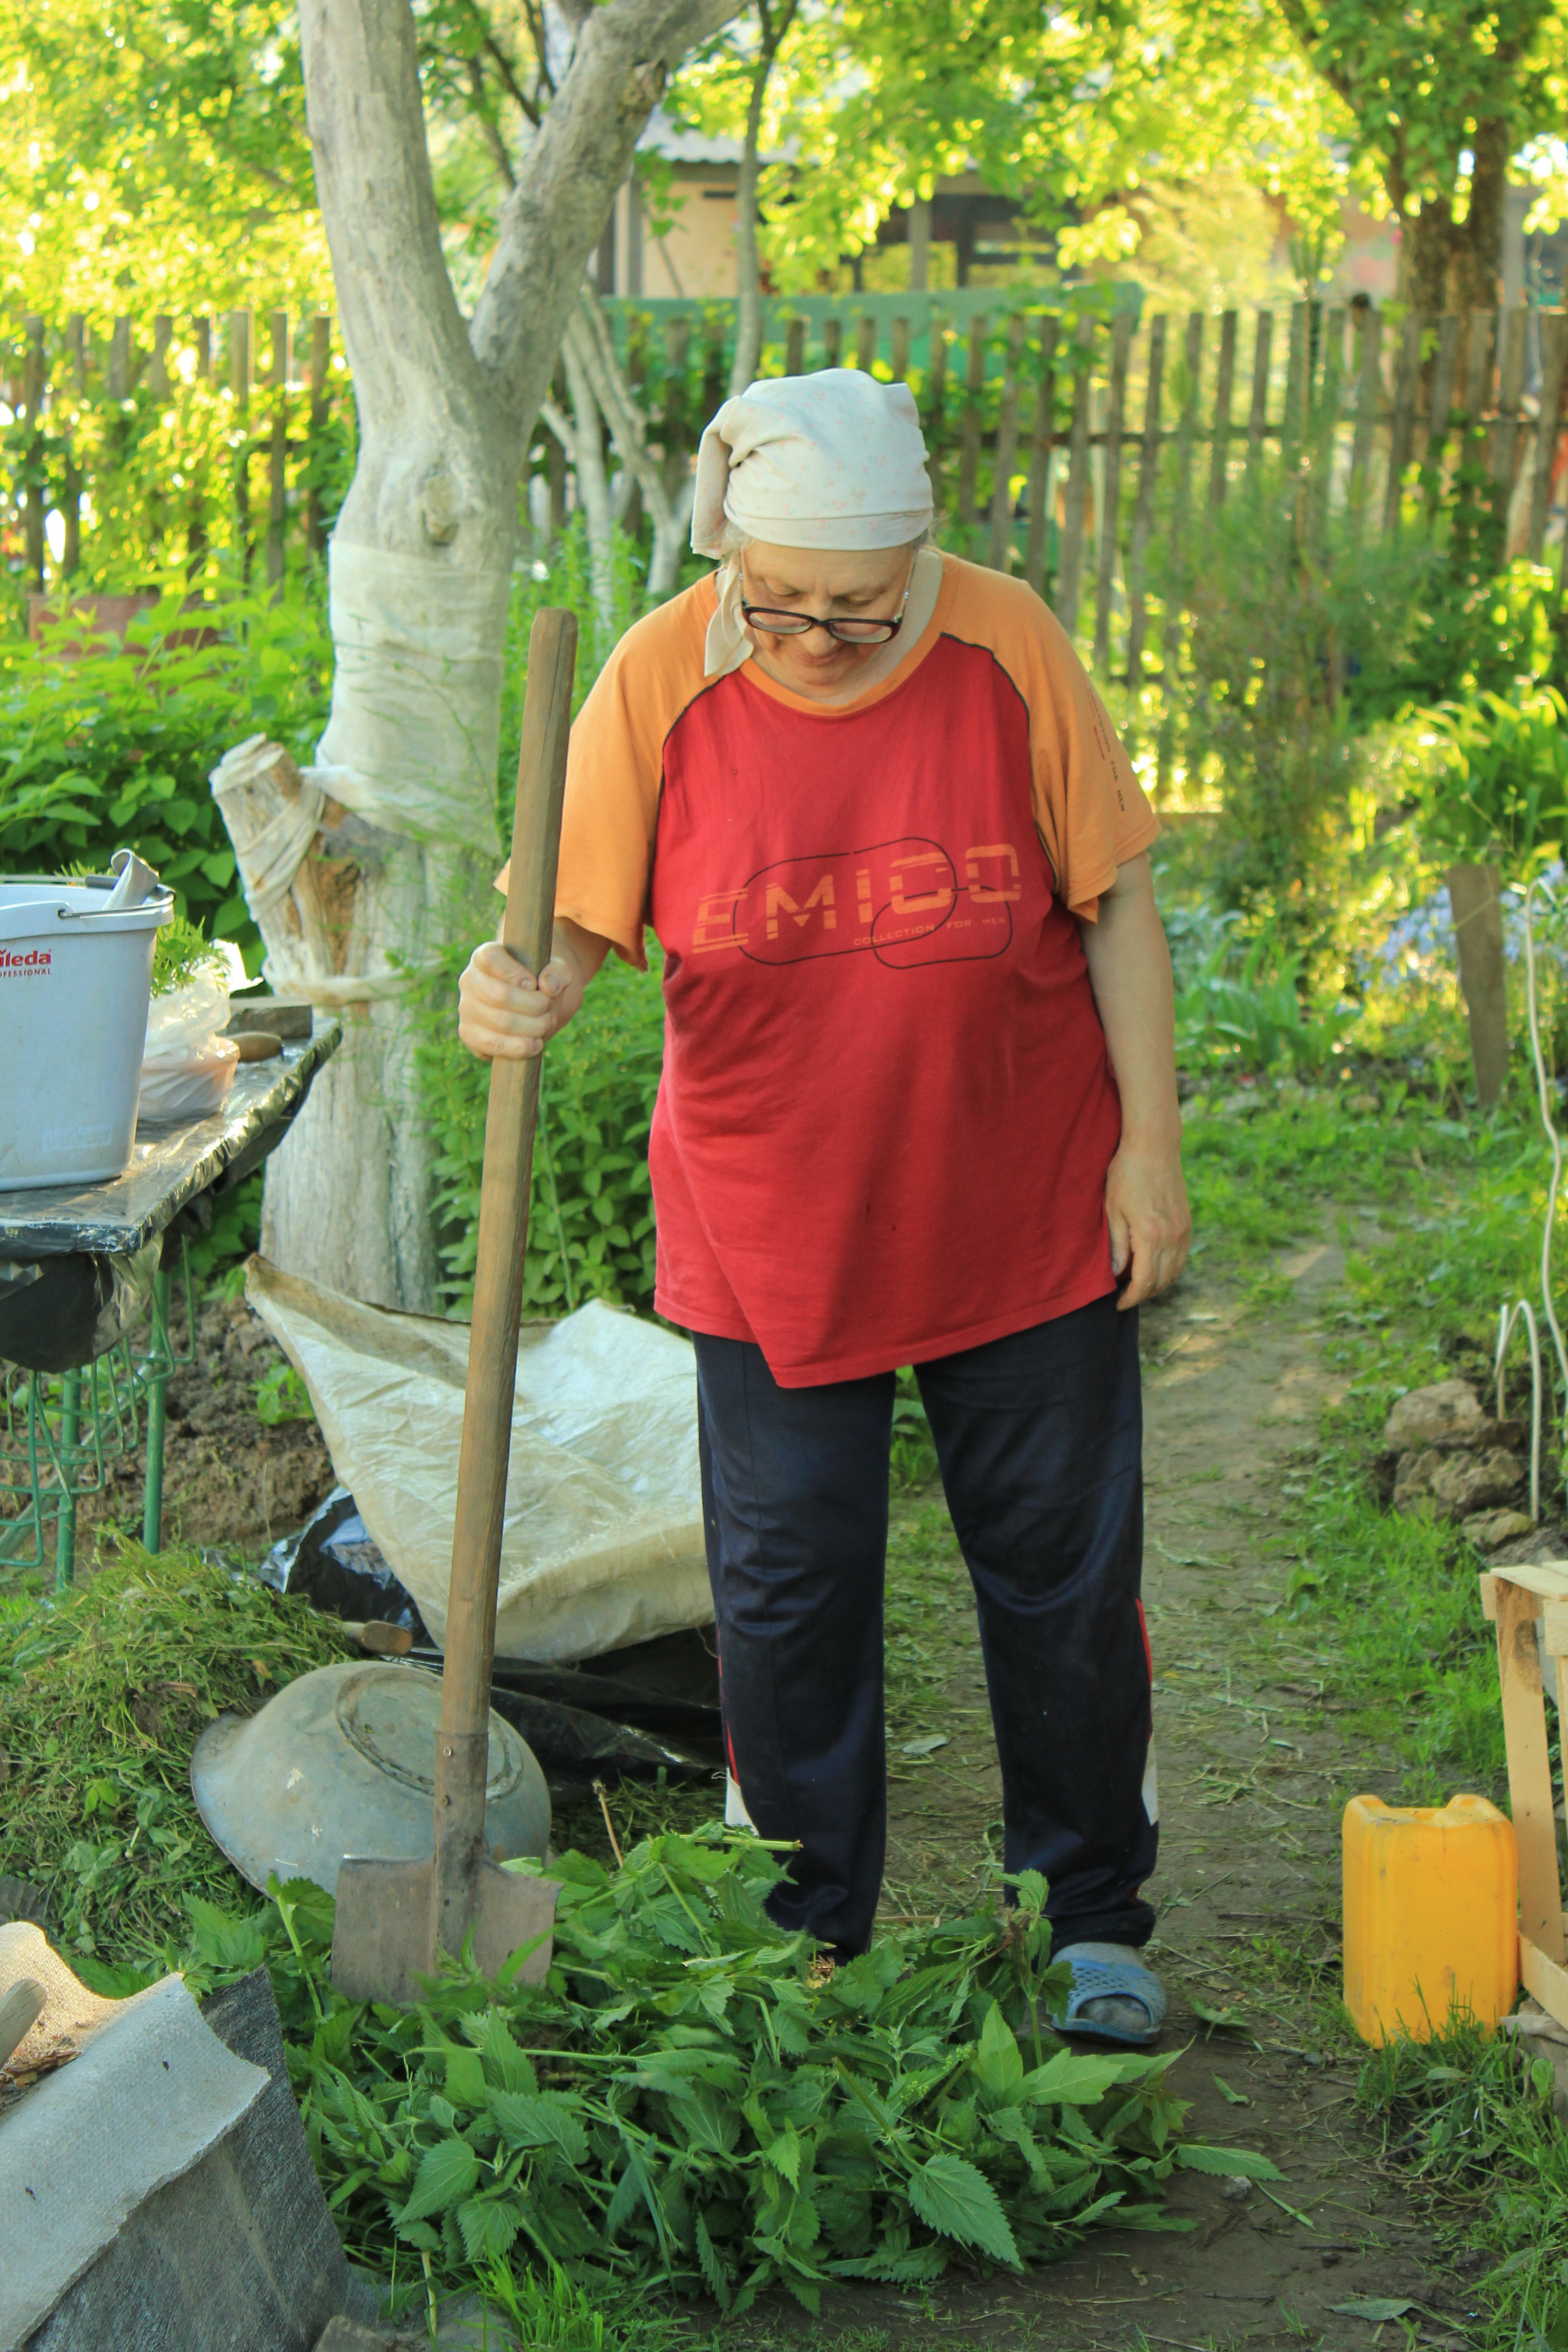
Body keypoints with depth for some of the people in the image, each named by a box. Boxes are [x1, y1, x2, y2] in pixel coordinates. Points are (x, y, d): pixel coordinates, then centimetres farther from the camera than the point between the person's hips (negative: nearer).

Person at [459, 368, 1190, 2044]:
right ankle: (813, 1936, 25)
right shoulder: (661, 681, -12)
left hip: (1028, 1215, 0)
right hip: (771, 1230, 0)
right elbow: (580, 916, -9)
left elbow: (1115, 904, -3)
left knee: (1063, 1572, 10)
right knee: (787, 1589, 8)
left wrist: (1149, 1143, -5)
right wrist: (521, 1000, -32)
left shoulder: (1006, 650, -11)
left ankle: (1095, 1915, 28)